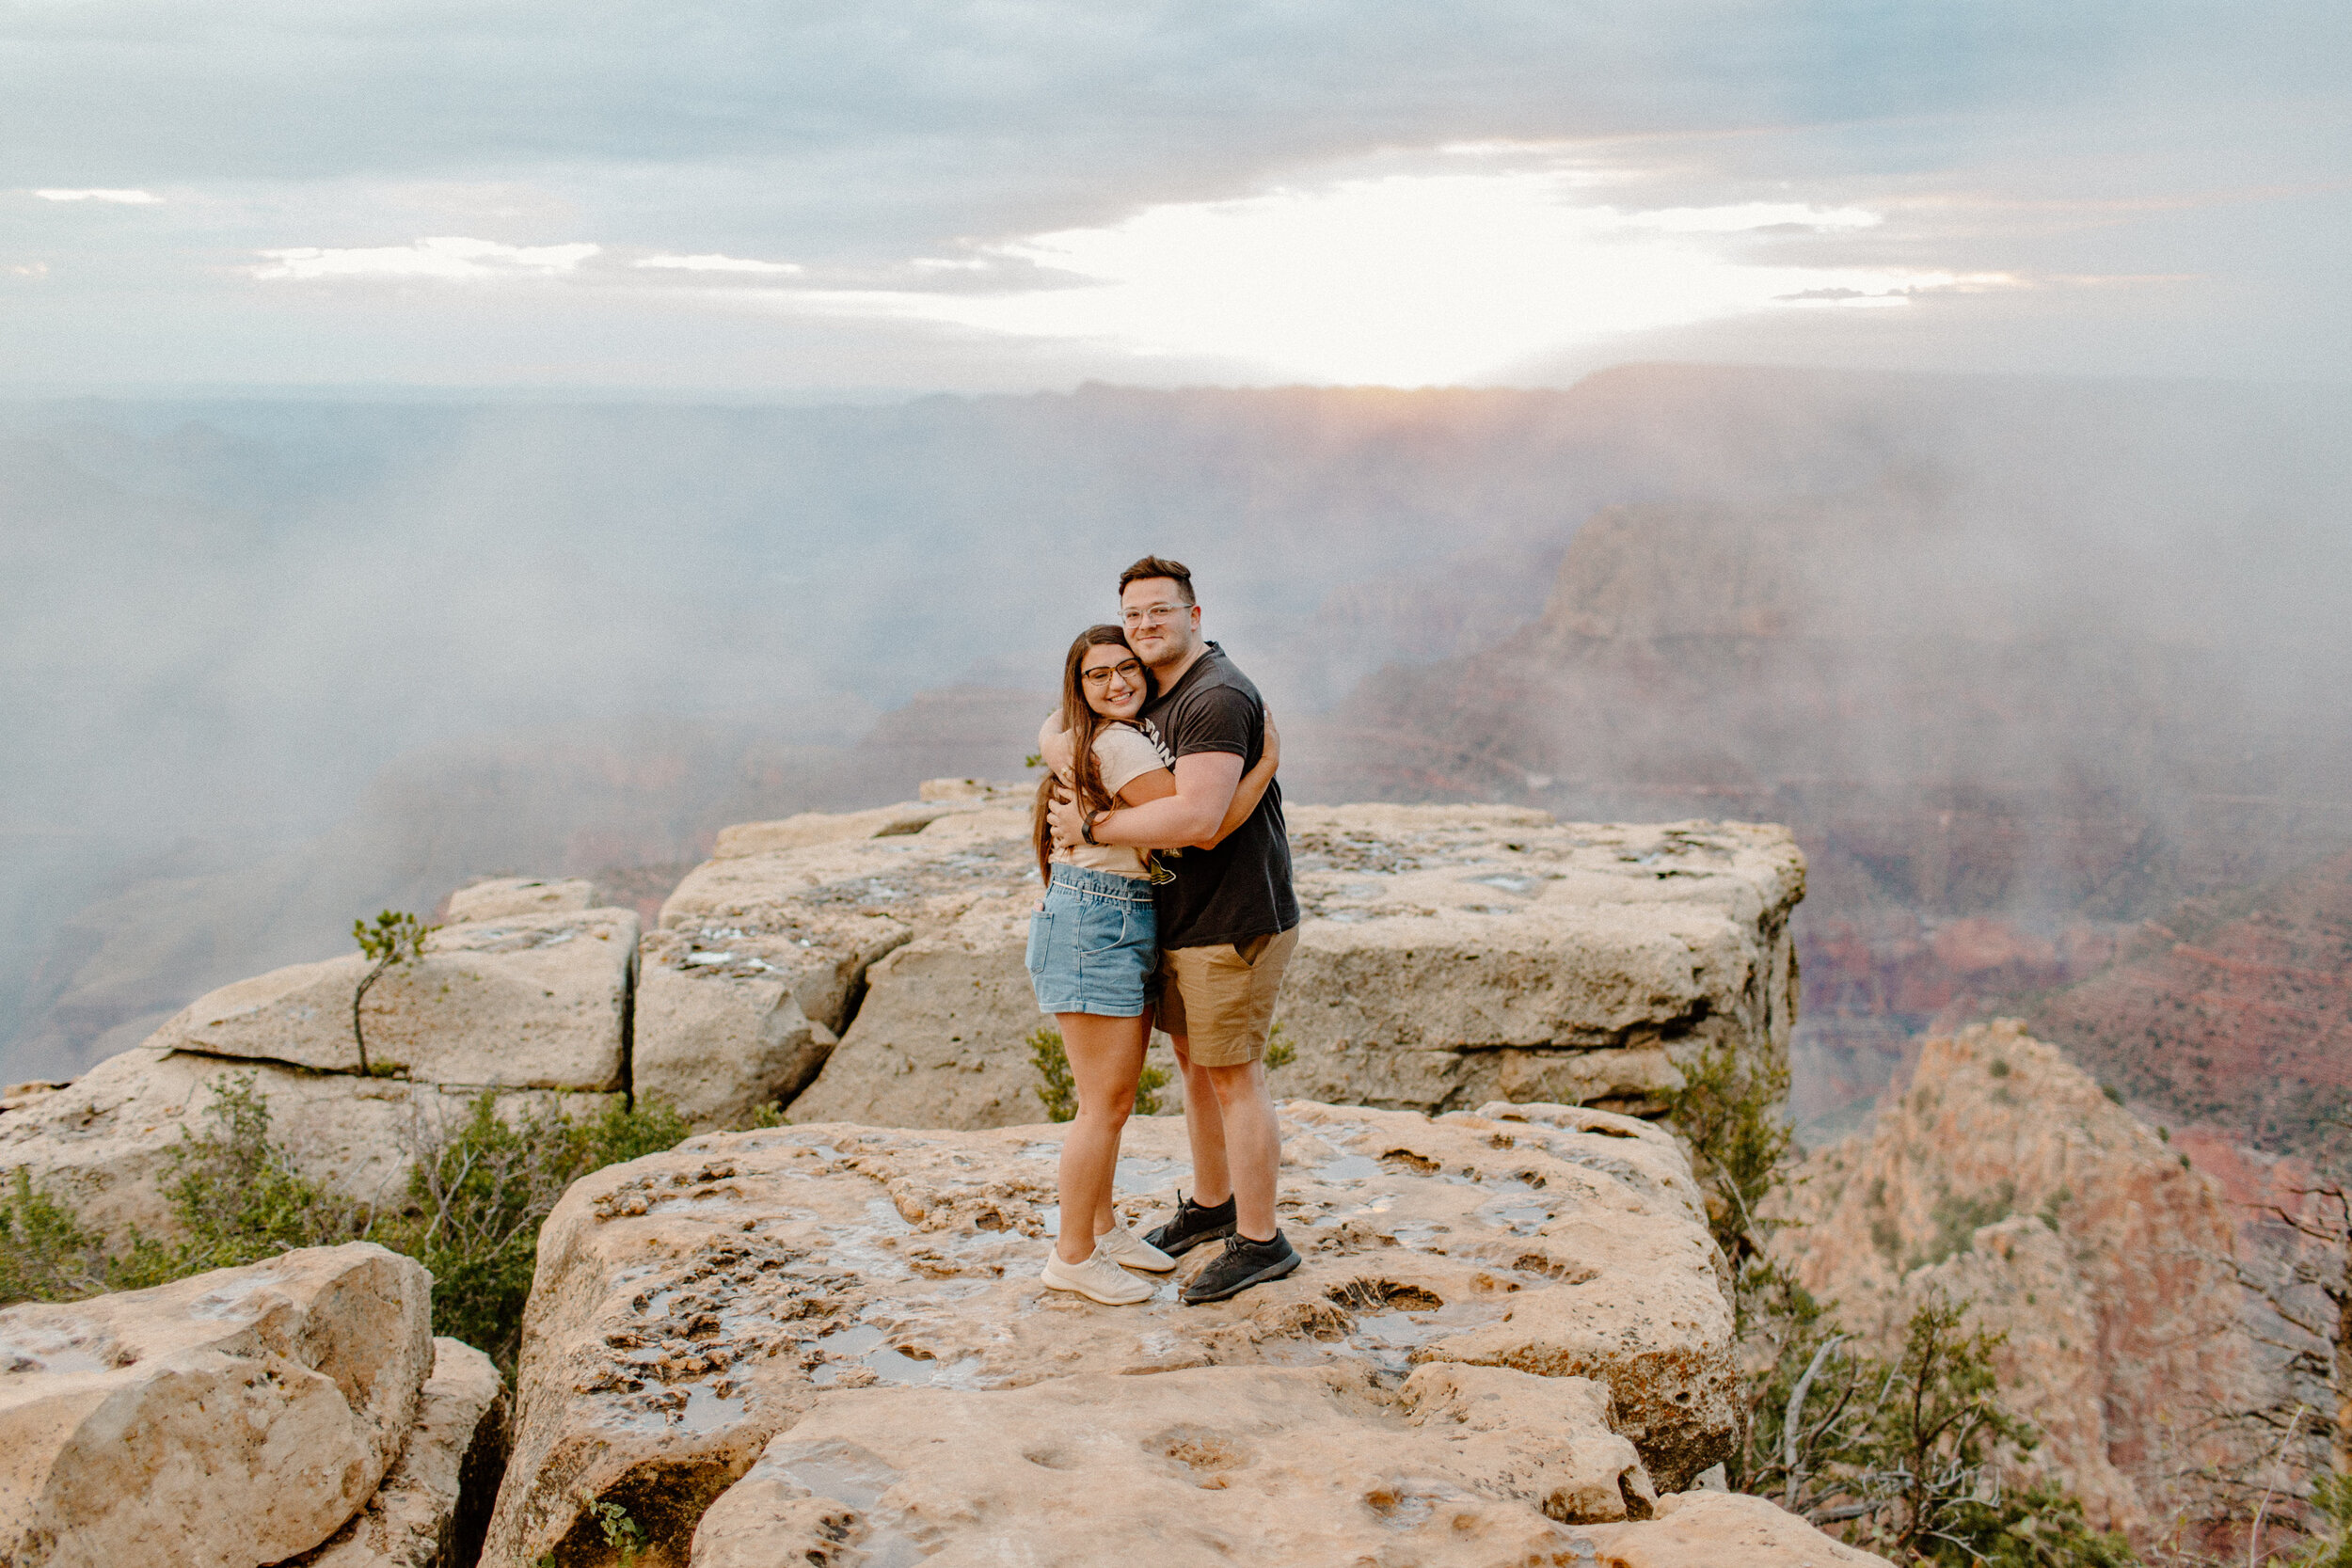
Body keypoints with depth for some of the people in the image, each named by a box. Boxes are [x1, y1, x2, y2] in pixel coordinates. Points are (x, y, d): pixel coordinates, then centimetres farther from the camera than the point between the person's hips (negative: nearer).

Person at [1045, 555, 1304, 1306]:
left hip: (1234, 921, -10)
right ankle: (1211, 1204, 37)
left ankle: (1260, 1240, 12)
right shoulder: (1155, 692, 11)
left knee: (1232, 1074, -1)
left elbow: (1198, 817, -32)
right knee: (1193, 1058, 20)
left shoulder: (1217, 697, -21)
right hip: (1182, 916, 10)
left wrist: (1092, 829, -21)